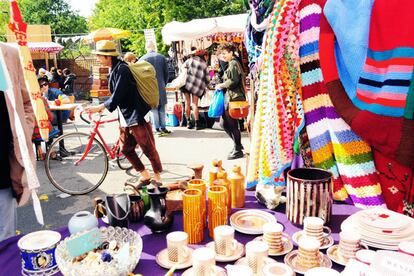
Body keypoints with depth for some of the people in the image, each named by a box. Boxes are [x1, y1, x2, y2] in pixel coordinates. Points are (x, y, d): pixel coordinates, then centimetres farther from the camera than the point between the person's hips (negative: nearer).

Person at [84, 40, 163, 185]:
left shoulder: (122, 69, -18)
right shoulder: (114, 69, 12)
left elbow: (117, 96, -22)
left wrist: (99, 107, -17)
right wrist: (101, 107, 16)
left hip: (137, 116, -10)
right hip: (126, 116, 10)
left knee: (149, 149, 1)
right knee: (126, 149, 12)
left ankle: (157, 178, 17)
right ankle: (144, 175, 24)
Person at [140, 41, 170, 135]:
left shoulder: (142, 59, -5)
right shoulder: (162, 57, 2)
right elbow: (166, 73, 6)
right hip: (161, 87, 2)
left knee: (153, 109, 5)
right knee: (162, 108, 11)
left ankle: (157, 129, 5)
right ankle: (163, 128, 13)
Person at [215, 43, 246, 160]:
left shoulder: (233, 64, -11)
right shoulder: (232, 64, 20)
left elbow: (234, 81, -21)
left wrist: (221, 85, -8)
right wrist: (222, 85, 9)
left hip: (234, 98, -10)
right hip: (229, 97, 10)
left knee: (232, 125, -3)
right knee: (224, 123, 15)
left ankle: (238, 151, 9)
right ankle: (238, 145, 27)